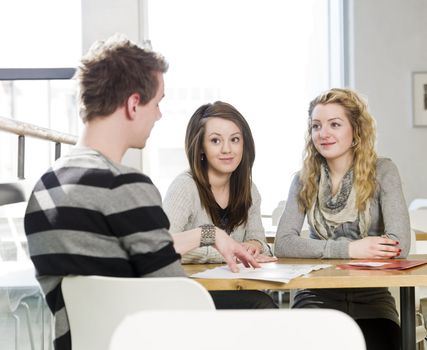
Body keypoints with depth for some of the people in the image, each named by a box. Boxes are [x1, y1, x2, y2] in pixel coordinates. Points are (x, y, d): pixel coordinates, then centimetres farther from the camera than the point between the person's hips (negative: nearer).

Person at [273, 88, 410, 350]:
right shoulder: (305, 180, 5)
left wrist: (324, 250, -11)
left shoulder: (382, 171, -2)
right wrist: (347, 249, -20)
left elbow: (399, 246, -13)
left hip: (371, 296, -1)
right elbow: (283, 244, -9)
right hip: (318, 295, 1)